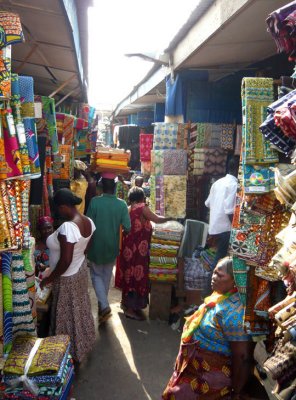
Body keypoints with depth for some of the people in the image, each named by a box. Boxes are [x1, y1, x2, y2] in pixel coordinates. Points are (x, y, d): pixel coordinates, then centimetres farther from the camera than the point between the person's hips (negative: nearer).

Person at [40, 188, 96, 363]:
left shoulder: (68, 227, -32)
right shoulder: (88, 221, -5)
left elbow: (65, 261, -30)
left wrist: (49, 279, -17)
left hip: (67, 278, -8)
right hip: (81, 270, 8)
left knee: (68, 316, 11)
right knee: (80, 310, 25)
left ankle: (74, 352, 30)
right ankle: (85, 342, 45)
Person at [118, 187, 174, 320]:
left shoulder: (128, 209, 9)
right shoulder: (142, 208, -13)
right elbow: (157, 219, -9)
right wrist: (169, 218, 8)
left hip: (129, 248, 8)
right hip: (138, 249, -8)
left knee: (129, 274, 19)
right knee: (137, 275, 0)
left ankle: (126, 302, 32)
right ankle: (130, 309, 7)